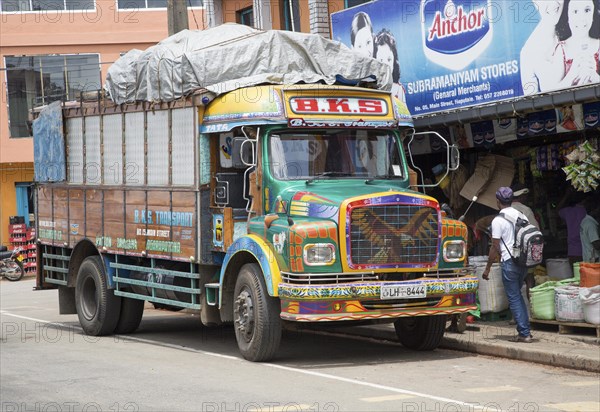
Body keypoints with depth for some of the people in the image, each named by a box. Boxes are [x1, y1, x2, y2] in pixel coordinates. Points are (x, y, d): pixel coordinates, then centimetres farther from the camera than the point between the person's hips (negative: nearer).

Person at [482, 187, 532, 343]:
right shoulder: (522, 217, 11)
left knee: (514, 298, -1)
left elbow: (495, 247, -9)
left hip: (509, 261, -7)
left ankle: (524, 333, -4)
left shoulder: (498, 221, -9)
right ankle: (525, 329, 15)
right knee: (517, 296, 18)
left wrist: (488, 268, -1)